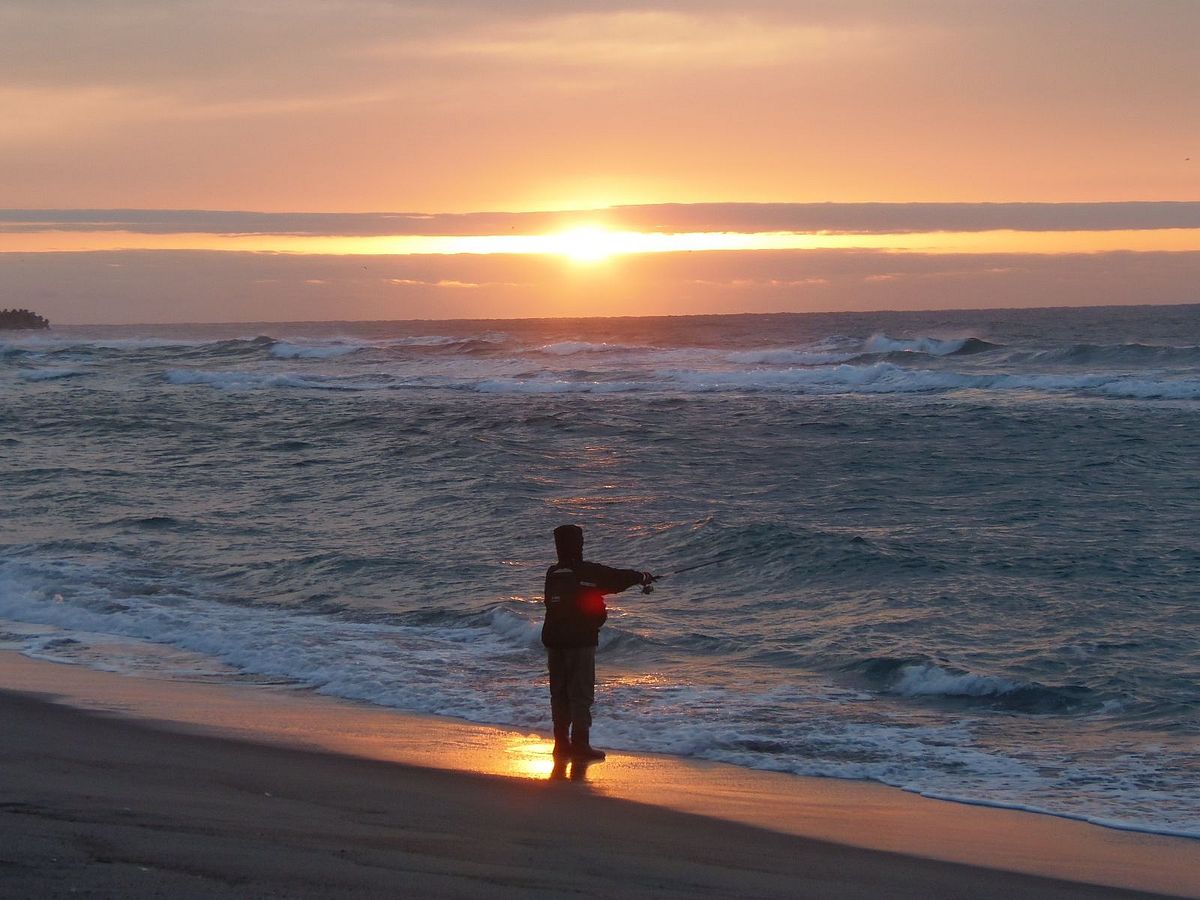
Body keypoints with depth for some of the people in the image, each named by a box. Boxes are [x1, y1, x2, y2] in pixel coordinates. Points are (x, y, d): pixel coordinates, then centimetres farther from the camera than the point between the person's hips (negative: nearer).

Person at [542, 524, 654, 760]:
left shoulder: (552, 573, 6)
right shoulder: (588, 572, -10)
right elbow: (618, 578, 1)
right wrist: (642, 577, 20)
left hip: (554, 641, 6)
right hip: (580, 641, -6)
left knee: (559, 694, 12)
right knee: (581, 694, -2)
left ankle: (562, 743, 15)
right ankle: (580, 744, -4)